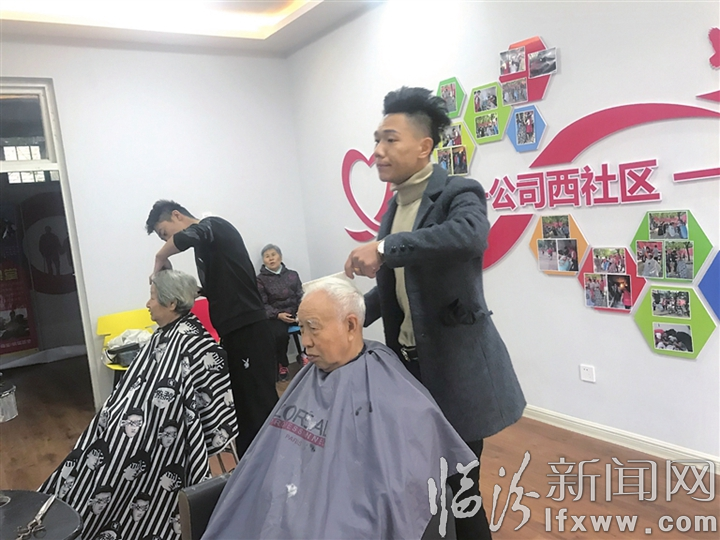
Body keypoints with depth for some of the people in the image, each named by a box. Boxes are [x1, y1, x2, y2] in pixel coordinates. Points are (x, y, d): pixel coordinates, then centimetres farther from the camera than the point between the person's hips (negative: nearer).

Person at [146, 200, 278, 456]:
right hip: (233, 333, 10)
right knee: (241, 405, 13)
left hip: (249, 331, -9)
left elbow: (185, 237, -29)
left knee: (261, 404, -5)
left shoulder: (214, 225, -5)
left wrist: (161, 258, -14)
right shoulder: (204, 243, 19)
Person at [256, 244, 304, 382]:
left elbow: (300, 295, 10)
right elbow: (262, 304, -1)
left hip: (296, 312, 3)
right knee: (280, 334, -34)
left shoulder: (292, 275, 14)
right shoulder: (260, 279, 5)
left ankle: (304, 354, 0)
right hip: (275, 316, -3)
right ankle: (282, 364, -7)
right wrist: (278, 314, -17)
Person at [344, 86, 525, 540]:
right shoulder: (396, 203, 10)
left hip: (456, 365, -7)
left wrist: (384, 246, -38)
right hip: (408, 361, 7)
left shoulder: (458, 193, -13)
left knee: (458, 485, 7)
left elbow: (470, 234, -37)